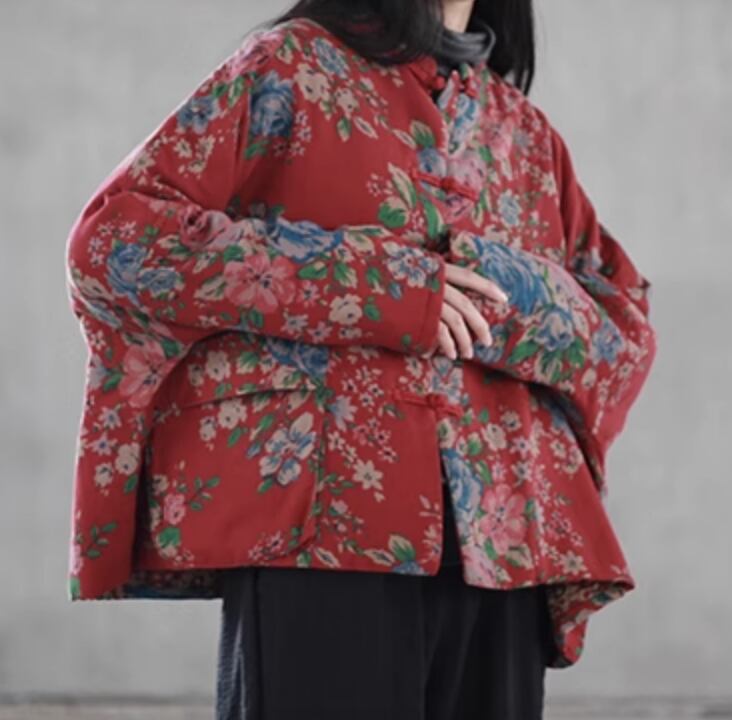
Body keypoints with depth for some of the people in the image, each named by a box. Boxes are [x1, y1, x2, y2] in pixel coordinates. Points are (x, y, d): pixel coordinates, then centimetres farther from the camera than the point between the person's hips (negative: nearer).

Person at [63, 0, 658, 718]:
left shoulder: (527, 132, 20)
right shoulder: (289, 67, 6)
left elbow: (630, 328, 17)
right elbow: (114, 235, -4)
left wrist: (513, 293, -6)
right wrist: (370, 285, -11)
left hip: (501, 531, 5)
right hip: (320, 513, -5)